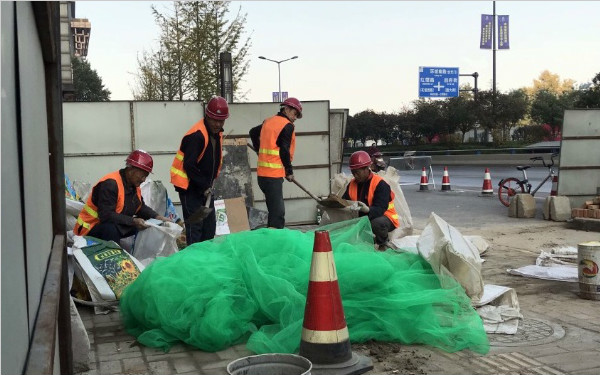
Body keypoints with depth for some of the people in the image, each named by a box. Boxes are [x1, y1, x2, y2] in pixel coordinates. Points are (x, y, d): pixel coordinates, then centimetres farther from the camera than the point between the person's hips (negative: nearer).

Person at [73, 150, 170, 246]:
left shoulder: (134, 185, 2)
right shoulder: (110, 184, -25)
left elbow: (141, 207, 11)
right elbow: (106, 215, -31)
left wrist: (157, 217, -7)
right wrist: (133, 221, -34)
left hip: (115, 226, 9)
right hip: (90, 228, -8)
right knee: (111, 229, -38)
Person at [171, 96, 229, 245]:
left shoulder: (217, 134, 7)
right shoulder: (196, 135, -21)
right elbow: (189, 165, -23)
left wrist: (209, 184, 11)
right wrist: (204, 186, -18)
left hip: (205, 187, 9)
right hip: (190, 187, -9)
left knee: (210, 225, 11)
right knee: (195, 225, -9)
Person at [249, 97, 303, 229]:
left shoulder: (268, 121, 15)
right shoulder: (287, 126, -7)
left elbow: (253, 132, 31)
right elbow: (284, 151, -12)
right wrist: (289, 172, -2)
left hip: (262, 173, 9)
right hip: (274, 174, -9)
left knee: (275, 210, 18)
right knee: (278, 213, -9)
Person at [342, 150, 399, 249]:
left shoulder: (380, 184, -18)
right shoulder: (352, 184, 4)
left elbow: (380, 209, -28)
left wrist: (367, 209, -49)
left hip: (384, 217, -6)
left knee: (377, 223, -40)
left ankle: (381, 243, -4)